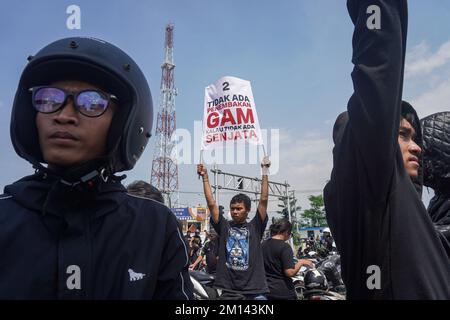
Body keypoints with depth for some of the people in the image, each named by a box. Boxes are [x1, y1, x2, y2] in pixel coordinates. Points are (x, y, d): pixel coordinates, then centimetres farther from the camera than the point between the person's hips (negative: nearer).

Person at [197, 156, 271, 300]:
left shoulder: (255, 227, 4)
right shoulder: (224, 226, 7)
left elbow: (263, 200, -3)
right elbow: (211, 204, 1)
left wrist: (264, 172, -5)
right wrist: (205, 177, 0)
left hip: (255, 290, -1)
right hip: (229, 291, 1)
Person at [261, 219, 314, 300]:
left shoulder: (262, 245, 5)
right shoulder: (285, 247, -15)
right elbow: (290, 272, -20)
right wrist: (301, 262, -6)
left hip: (266, 291, 7)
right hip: (283, 293, -6)